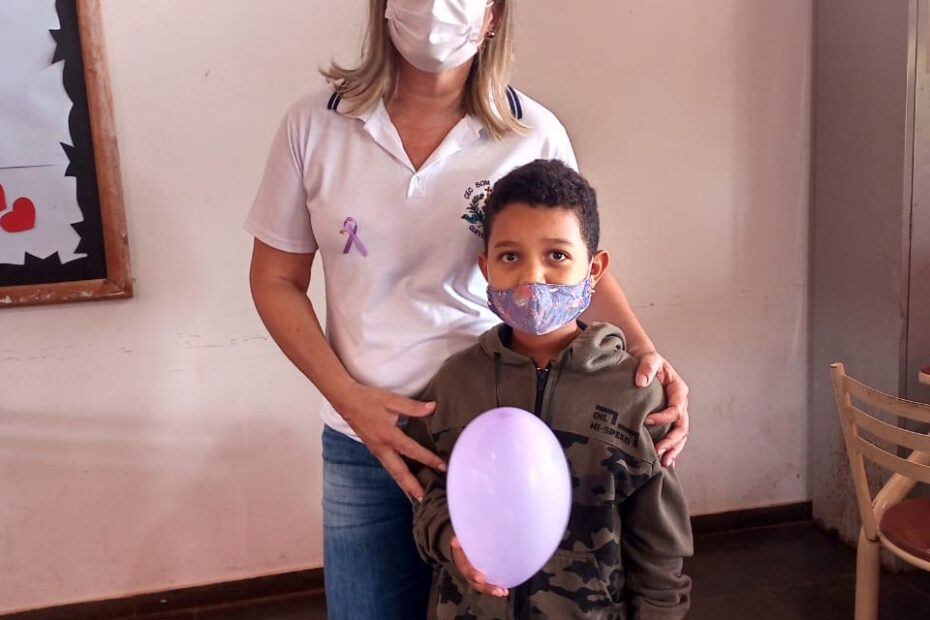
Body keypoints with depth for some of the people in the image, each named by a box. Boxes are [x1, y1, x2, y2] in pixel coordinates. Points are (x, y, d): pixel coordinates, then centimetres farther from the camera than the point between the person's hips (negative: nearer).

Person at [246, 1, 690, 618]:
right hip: (364, 439, 2)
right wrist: (348, 397, -9)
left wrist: (644, 351, -14)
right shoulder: (314, 125, -4)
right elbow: (277, 279, 2)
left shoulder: (534, 133, -8)